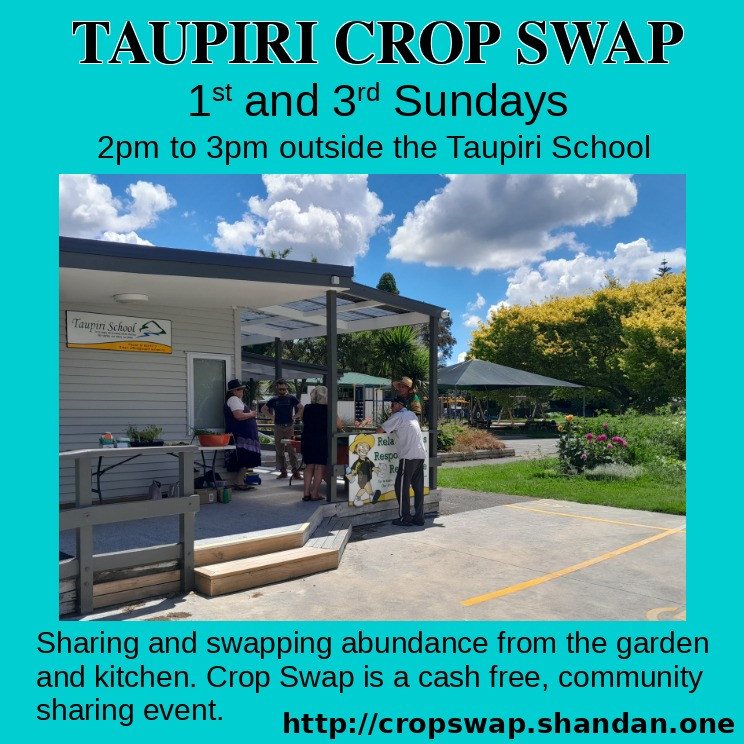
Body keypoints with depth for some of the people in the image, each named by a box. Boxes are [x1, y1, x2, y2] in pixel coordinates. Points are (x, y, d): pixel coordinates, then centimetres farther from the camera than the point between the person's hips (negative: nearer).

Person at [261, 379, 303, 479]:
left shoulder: (291, 398, 4)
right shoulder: (274, 400, 9)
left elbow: (301, 408, 4)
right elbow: (264, 409, 16)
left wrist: (295, 416, -4)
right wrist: (272, 416, 5)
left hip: (289, 427, -2)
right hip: (278, 428, 3)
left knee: (292, 450, -6)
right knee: (279, 451, 6)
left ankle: (295, 471, -3)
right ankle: (283, 471, 14)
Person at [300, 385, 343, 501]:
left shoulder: (306, 408, 2)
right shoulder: (328, 410, -8)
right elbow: (339, 425, -8)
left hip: (307, 440, 4)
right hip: (322, 441, -4)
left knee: (309, 466, 12)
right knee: (320, 467, 4)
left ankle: (306, 493, 8)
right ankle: (315, 494, 3)